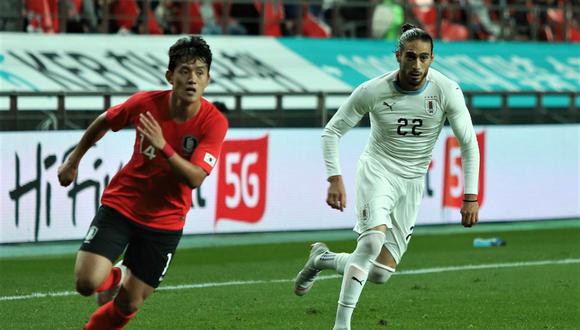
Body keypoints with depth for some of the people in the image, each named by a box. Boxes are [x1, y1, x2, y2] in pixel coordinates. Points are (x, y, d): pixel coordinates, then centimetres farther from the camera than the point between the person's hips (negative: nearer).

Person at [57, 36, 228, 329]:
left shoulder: (214, 123, -17)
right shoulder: (145, 103, -14)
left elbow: (195, 178, -25)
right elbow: (105, 122, 8)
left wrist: (163, 147, -39)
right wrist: (74, 160, 16)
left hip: (164, 221, 0)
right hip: (121, 204, 0)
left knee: (128, 304, 2)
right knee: (86, 283, -17)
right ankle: (113, 277, 21)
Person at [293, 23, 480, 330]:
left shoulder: (447, 91, -13)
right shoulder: (373, 91, -16)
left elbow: (469, 145, -4)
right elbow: (332, 132, -4)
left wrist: (470, 196, -11)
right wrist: (335, 179, -15)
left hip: (412, 183, 3)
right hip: (377, 170, -3)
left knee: (380, 273, 0)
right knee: (373, 240, -30)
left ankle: (323, 259, 29)